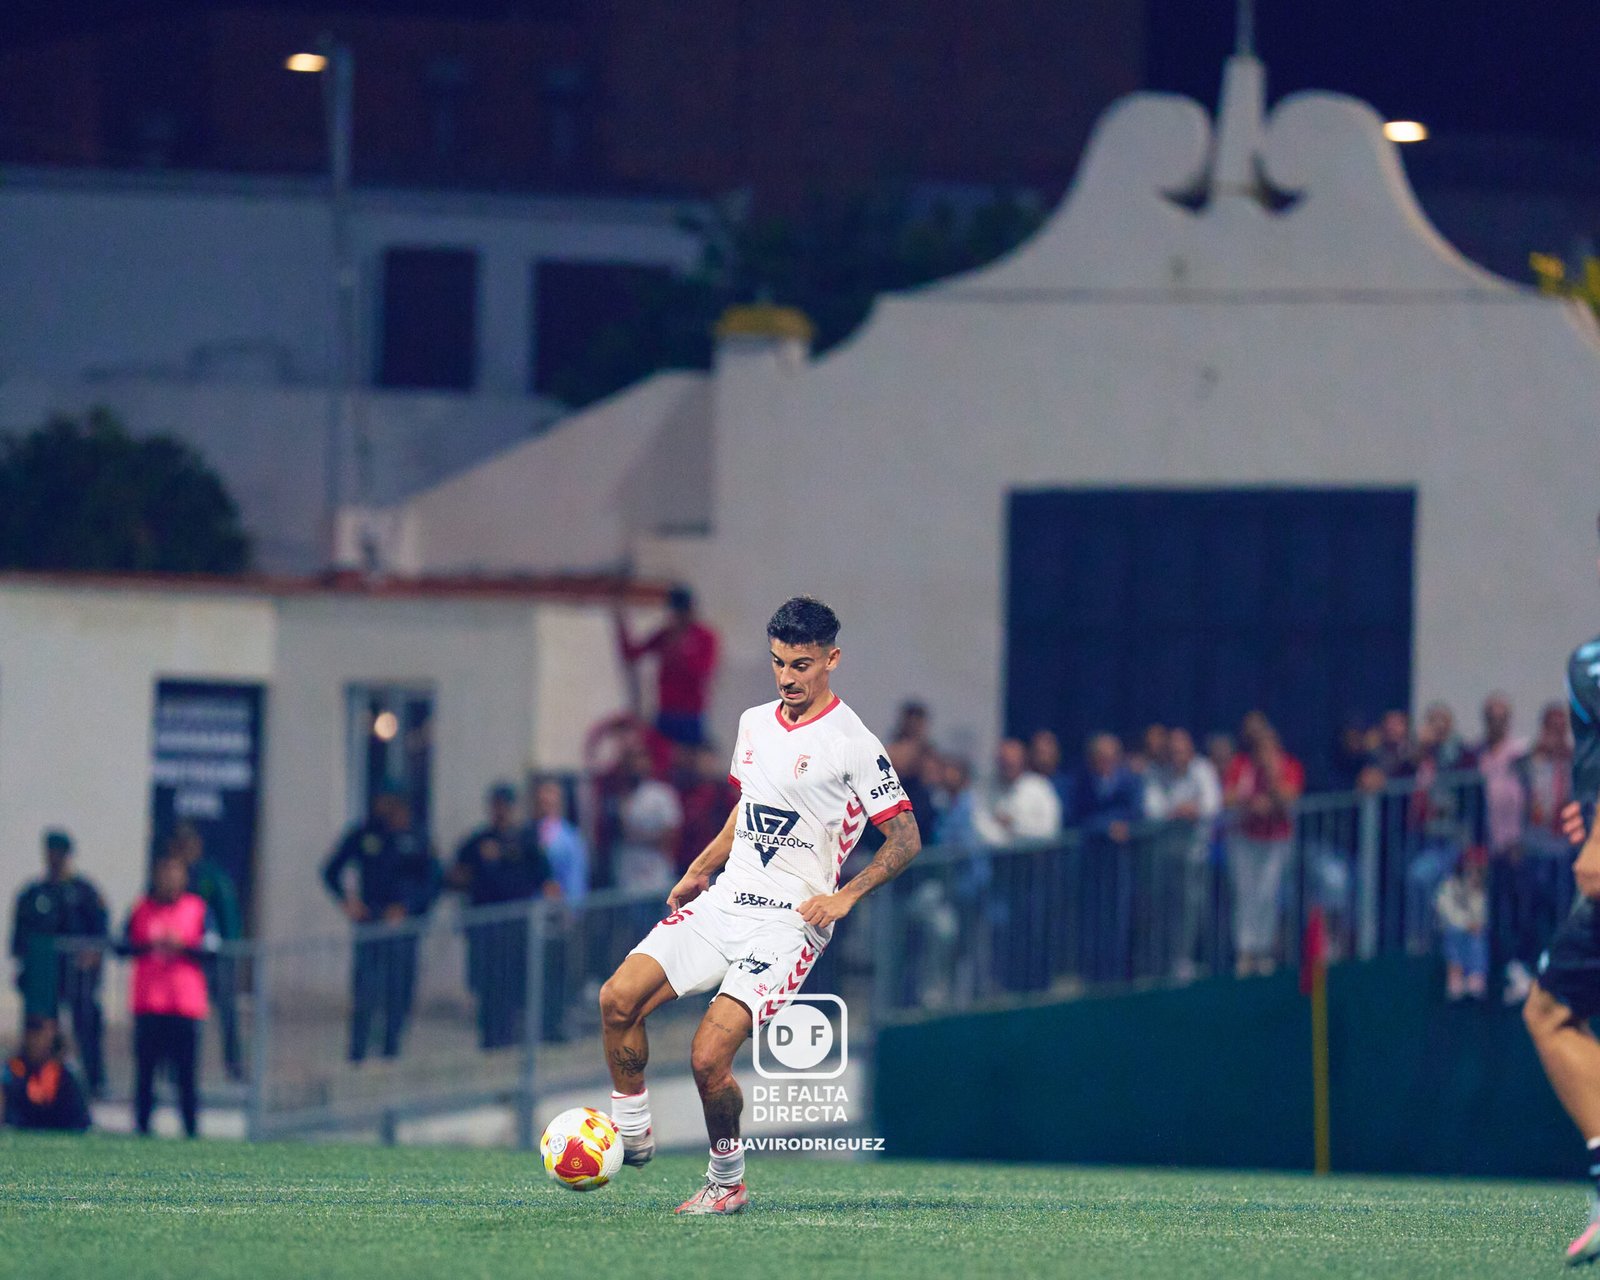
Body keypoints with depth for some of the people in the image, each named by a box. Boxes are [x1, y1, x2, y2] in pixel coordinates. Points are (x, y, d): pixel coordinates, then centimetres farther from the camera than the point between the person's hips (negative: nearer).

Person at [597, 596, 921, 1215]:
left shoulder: (854, 744, -9)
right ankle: (630, 1133, 3)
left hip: (788, 922, -6)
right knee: (619, 996, -13)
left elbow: (905, 838, -6)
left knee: (708, 1057, -19)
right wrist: (699, 871, 19)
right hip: (724, 902, 6)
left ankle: (727, 1181, 4)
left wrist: (844, 897, -15)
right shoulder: (754, 723, 12)